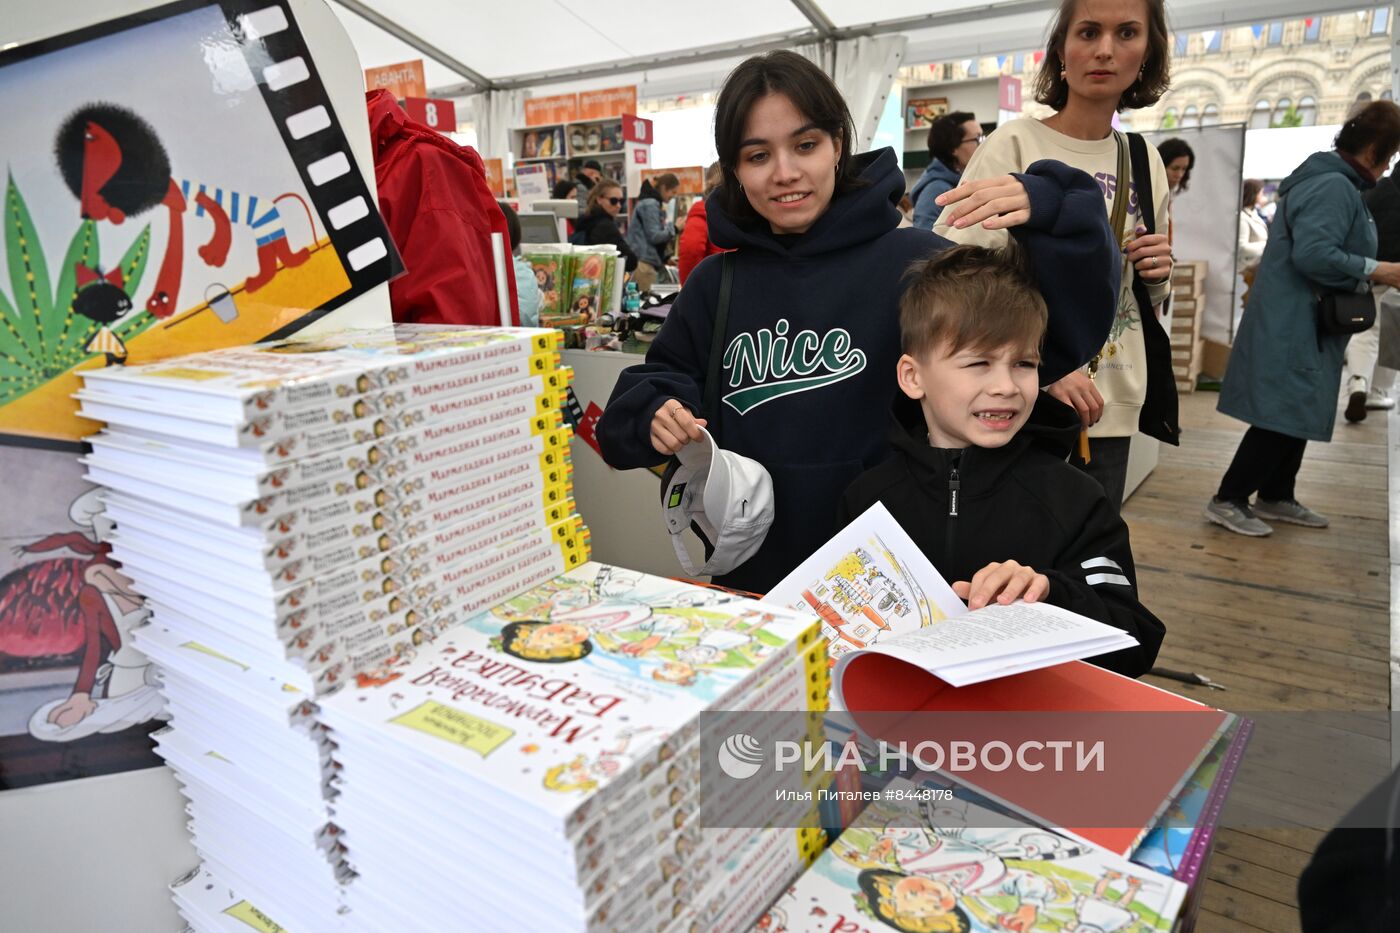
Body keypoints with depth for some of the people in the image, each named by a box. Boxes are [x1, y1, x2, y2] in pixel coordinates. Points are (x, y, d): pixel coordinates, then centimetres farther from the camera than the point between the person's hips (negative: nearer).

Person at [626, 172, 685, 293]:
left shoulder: (652, 203, 19)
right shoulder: (650, 204, -10)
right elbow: (654, 236, -16)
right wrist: (674, 228, -6)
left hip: (648, 261, 10)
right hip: (644, 262, -10)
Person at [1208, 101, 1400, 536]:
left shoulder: (1330, 181, 17)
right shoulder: (1334, 187, -16)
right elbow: (1313, 254, -27)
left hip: (1301, 326, 11)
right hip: (1292, 328, -11)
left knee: (1297, 414, 16)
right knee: (1283, 417, -9)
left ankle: (1275, 497, 26)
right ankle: (1228, 500, -3)